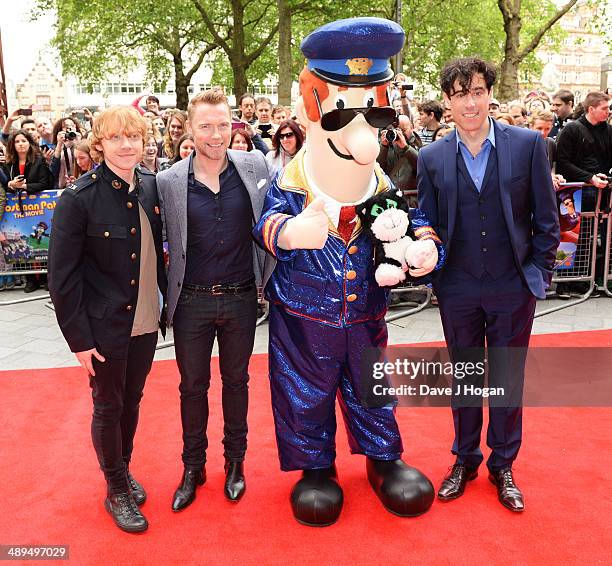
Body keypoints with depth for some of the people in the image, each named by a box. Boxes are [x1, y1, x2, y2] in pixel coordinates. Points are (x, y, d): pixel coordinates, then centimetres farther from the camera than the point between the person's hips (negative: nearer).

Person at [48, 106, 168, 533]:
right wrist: (79, 338, -14)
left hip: (146, 321, 5)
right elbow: (62, 274, -14)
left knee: (132, 399, 20)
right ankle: (116, 490, 32)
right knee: (108, 406, 12)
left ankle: (125, 469, 43)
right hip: (104, 325, -4)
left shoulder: (152, 186, -3)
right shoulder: (79, 197, -17)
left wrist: (169, 303, 7)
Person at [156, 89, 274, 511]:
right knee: (193, 385, 13)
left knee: (236, 380, 17)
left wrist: (268, 280, 0)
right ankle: (193, 466, 33)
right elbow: (166, 242, -2)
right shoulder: (169, 181, -8)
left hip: (241, 299, 1)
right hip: (192, 302, 0)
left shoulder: (255, 166, -5)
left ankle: (235, 460, 36)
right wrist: (167, 297, -4)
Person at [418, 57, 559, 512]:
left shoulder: (529, 144, -4)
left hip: (513, 287, -1)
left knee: (508, 380, 11)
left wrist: (539, 274, -2)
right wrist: (433, 275, 0)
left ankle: (503, 465, 30)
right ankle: (465, 459, 34)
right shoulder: (432, 158, 0)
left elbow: (546, 218, 0)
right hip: (458, 291, 1)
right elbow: (428, 224, 6)